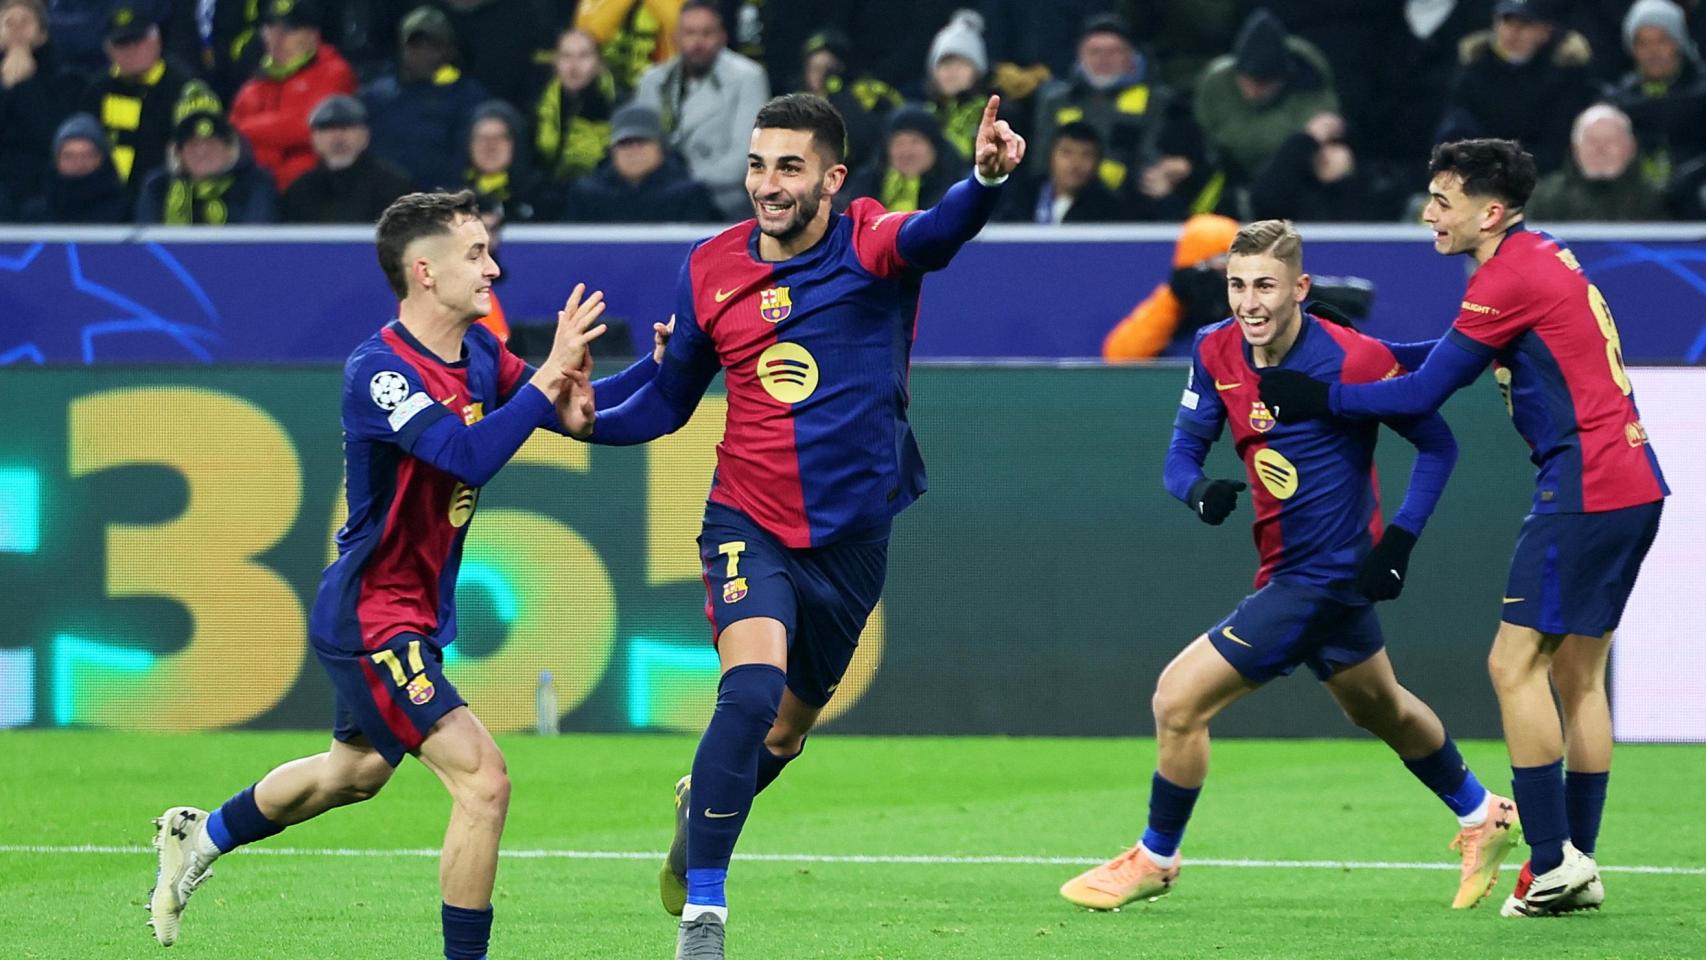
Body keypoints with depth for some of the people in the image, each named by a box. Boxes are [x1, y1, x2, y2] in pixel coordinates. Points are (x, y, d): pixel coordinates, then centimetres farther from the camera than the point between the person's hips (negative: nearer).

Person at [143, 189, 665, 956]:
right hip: (371, 618, -10)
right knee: (483, 782, -18)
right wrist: (548, 375, -35)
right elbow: (468, 455, -38)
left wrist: (660, 365, -8)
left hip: (413, 616, 10)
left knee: (353, 773, 31)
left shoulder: (478, 354, 2)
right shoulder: (378, 371, -24)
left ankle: (200, 837, 52)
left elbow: (576, 416, 9)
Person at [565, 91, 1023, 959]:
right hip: (750, 522, -1)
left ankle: (701, 806, 51)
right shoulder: (710, 270, -3)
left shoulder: (870, 247, -12)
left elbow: (936, 233, -37)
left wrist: (986, 178, -60)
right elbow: (669, 400, 10)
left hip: (851, 536, 1)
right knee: (752, 691, -26)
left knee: (785, 733, 17)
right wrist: (587, 417, -11)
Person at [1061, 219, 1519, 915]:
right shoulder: (1216, 352, -4)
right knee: (1384, 711, 29)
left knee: (1179, 700, -11)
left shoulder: (1354, 361, -21)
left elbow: (1437, 445, -9)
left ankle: (1154, 861, 9)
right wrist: (1199, 491, -21)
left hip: (1325, 575, -8)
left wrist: (1399, 539, -18)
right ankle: (1483, 817, 51)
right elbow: (1183, 449, 2)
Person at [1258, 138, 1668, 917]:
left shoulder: (1510, 278, -13)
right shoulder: (1543, 258, 16)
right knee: (1578, 674, 11)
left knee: (1516, 664, -7)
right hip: (1632, 483, 10)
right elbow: (1452, 357, 25)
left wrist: (1317, 398, -3)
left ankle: (1552, 859, -9)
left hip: (1585, 489, -10)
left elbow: (1422, 394, -10)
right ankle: (1578, 865, 11)